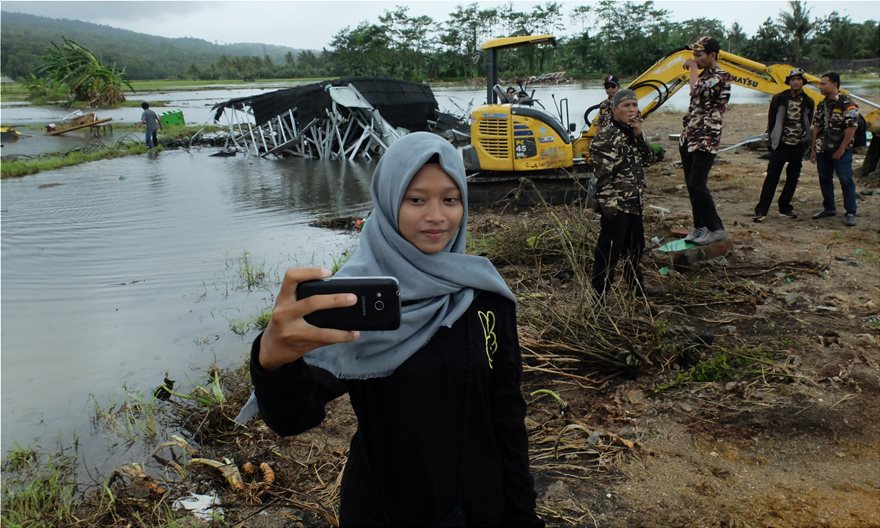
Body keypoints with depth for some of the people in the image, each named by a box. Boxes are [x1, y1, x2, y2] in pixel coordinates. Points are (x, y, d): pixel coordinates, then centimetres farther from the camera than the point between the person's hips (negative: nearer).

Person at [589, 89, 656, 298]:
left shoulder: (631, 133, 13)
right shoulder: (606, 137, -16)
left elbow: (648, 160, 9)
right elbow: (603, 175, -19)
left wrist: (639, 136, -4)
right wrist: (609, 205, -22)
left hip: (634, 203, 9)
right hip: (616, 205, -9)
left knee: (636, 246, 21)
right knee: (609, 250, -5)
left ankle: (637, 286, 38)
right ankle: (599, 294, 3)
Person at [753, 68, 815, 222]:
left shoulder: (808, 102, 6)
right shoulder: (779, 98, -1)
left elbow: (808, 123, 12)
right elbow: (771, 120, 4)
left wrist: (806, 141, 6)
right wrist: (772, 139, 1)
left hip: (799, 146, 3)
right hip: (781, 144, -3)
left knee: (793, 177, 8)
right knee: (772, 176, -8)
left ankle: (785, 207, 18)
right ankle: (761, 210, -8)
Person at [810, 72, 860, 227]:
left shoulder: (847, 104, -12)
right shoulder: (822, 105, 10)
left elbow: (852, 127, -15)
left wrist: (841, 149, -15)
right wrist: (813, 149, 10)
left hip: (841, 150, -7)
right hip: (823, 150, 7)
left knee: (846, 181, -4)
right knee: (824, 179, 13)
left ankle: (850, 213, 1)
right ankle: (829, 208, 27)